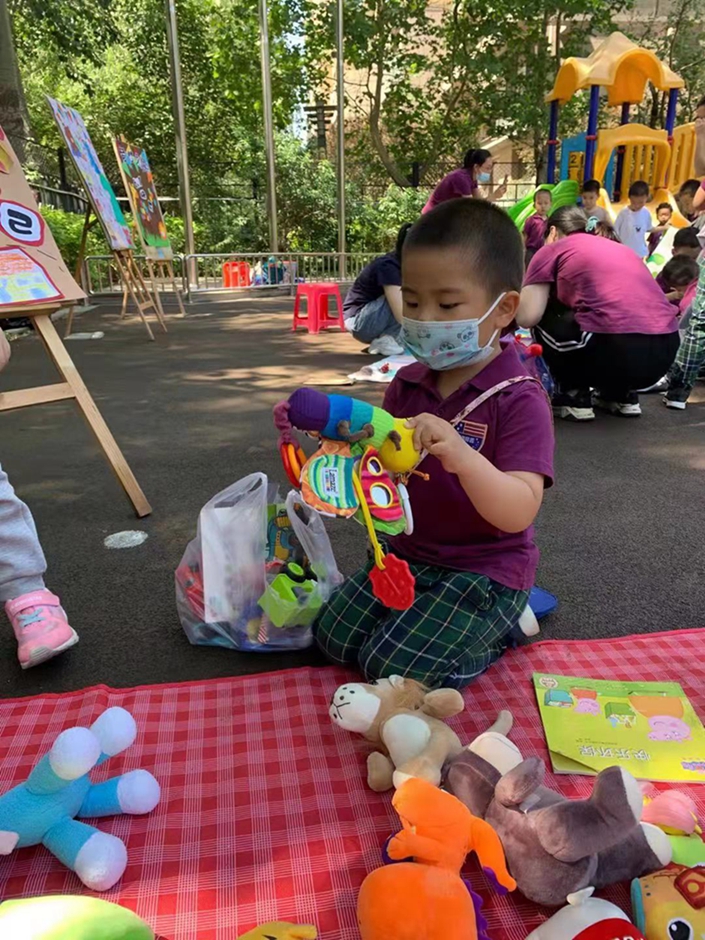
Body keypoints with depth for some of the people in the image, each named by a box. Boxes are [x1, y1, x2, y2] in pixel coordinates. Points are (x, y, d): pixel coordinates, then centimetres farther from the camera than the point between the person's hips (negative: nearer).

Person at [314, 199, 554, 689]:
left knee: (394, 668, -12)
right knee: (334, 634, 5)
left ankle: (501, 628, 12)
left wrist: (461, 455, -46)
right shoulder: (408, 384, -1)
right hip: (409, 552, 7)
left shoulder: (519, 398, -19)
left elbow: (519, 513, -28)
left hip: (486, 569, -6)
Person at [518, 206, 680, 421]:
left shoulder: (552, 249, 11)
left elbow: (527, 317, 3)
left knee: (542, 316, 17)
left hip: (616, 349, -7)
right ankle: (621, 395, 22)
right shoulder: (620, 247, 30)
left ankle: (575, 397, 12)